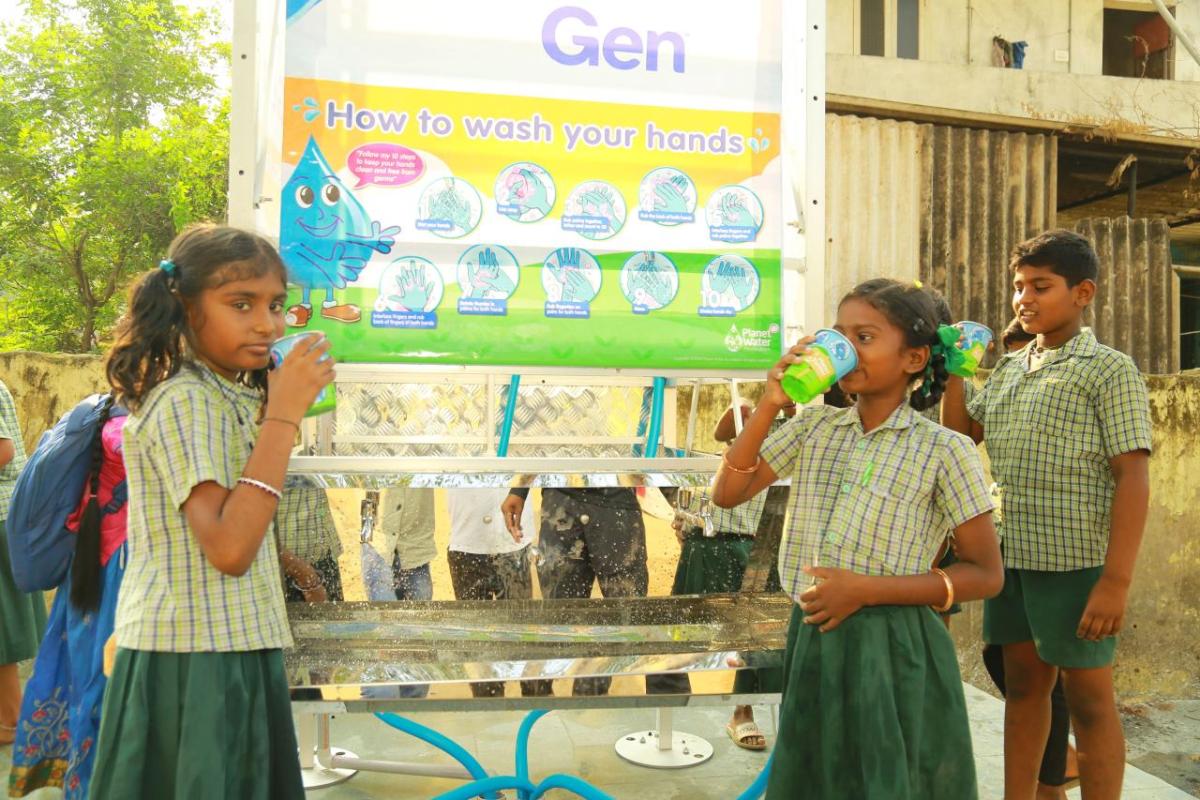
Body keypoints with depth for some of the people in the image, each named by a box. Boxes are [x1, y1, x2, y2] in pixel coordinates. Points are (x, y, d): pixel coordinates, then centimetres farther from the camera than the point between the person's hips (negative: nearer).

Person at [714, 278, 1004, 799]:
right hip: (812, 641, 5)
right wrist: (768, 406, -9)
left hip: (894, 652, -4)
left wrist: (867, 589, -18)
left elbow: (985, 575, -7)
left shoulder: (944, 450, -10)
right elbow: (727, 494, 1)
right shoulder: (813, 426, 3)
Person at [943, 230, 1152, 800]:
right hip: (1011, 559, 6)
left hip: (1074, 565, -6)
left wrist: (1117, 580, -18)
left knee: (1088, 701, 8)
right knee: (1023, 687, 17)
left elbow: (1133, 479, -12)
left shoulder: (1109, 370, -7)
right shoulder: (1009, 368, 12)